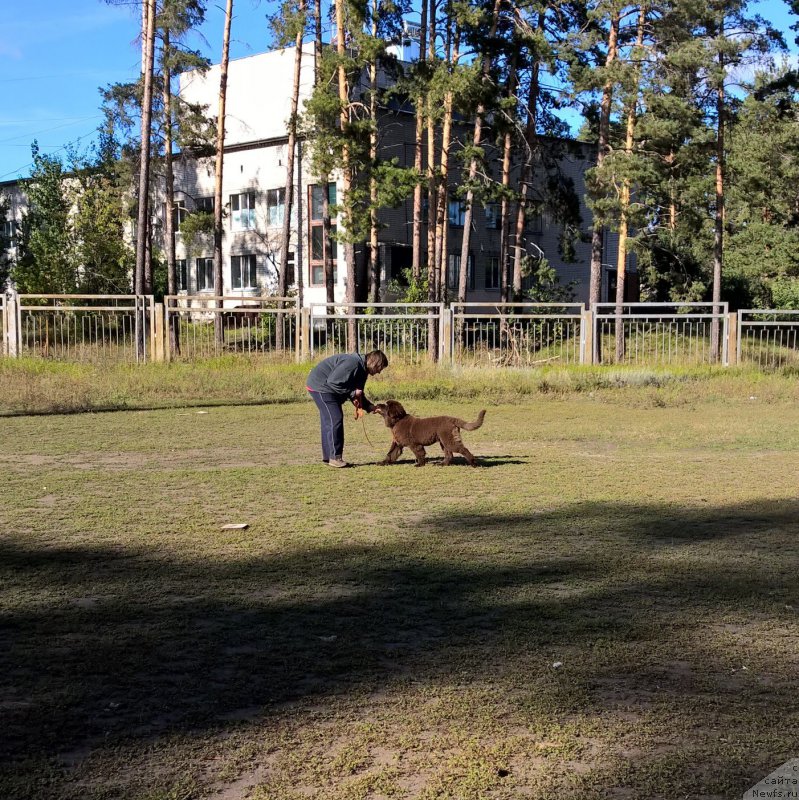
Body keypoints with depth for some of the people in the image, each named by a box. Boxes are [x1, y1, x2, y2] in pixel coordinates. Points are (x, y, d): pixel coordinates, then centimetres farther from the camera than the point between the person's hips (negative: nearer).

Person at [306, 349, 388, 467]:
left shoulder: (362, 369, 8)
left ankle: (328, 457, 17)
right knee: (335, 419, -13)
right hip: (320, 386, -11)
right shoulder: (352, 363, -26)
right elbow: (333, 382, -29)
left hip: (325, 387, 11)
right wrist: (353, 393, -23)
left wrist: (370, 407, -2)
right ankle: (335, 457, -10)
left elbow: (358, 393, 13)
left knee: (329, 421, 12)